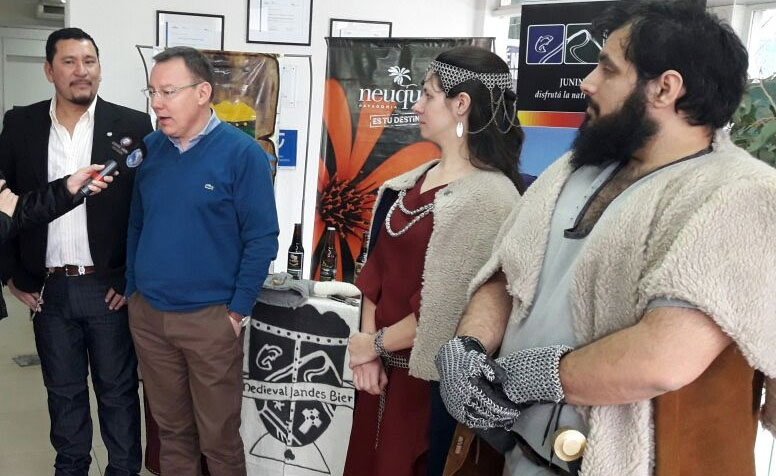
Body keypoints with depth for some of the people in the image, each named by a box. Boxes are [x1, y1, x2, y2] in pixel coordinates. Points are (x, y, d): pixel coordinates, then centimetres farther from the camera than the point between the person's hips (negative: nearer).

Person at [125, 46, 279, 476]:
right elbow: (136, 225, 13)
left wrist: (237, 312, -11)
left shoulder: (242, 153, -11)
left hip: (210, 318, -4)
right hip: (146, 314, 5)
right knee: (170, 428, 19)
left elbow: (261, 240, -10)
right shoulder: (149, 147, 4)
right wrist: (132, 291, 10)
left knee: (218, 437, 9)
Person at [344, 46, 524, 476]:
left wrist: (375, 343, -9)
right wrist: (368, 348, -4)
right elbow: (379, 268, 6)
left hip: (432, 379, -7)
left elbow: (448, 309, -21)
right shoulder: (415, 180, 5)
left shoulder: (488, 197, -19)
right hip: (384, 368, 7)